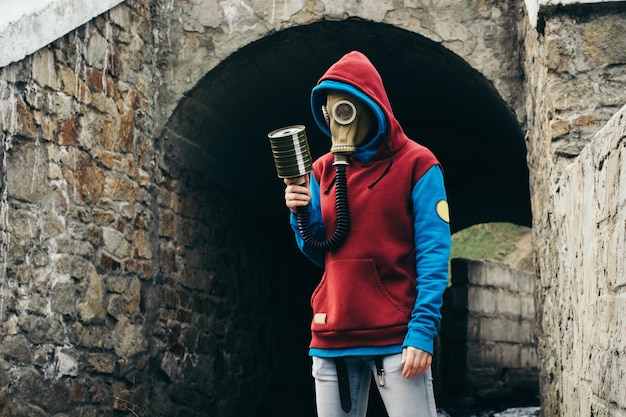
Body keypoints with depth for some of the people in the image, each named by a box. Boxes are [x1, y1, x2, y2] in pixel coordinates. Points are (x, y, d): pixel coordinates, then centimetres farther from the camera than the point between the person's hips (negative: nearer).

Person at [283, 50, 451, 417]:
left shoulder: (416, 165, -3)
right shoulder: (323, 171, 12)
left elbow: (433, 255, -8)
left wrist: (422, 331, -17)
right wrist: (302, 213, -5)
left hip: (397, 339, -5)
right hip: (331, 338, 5)